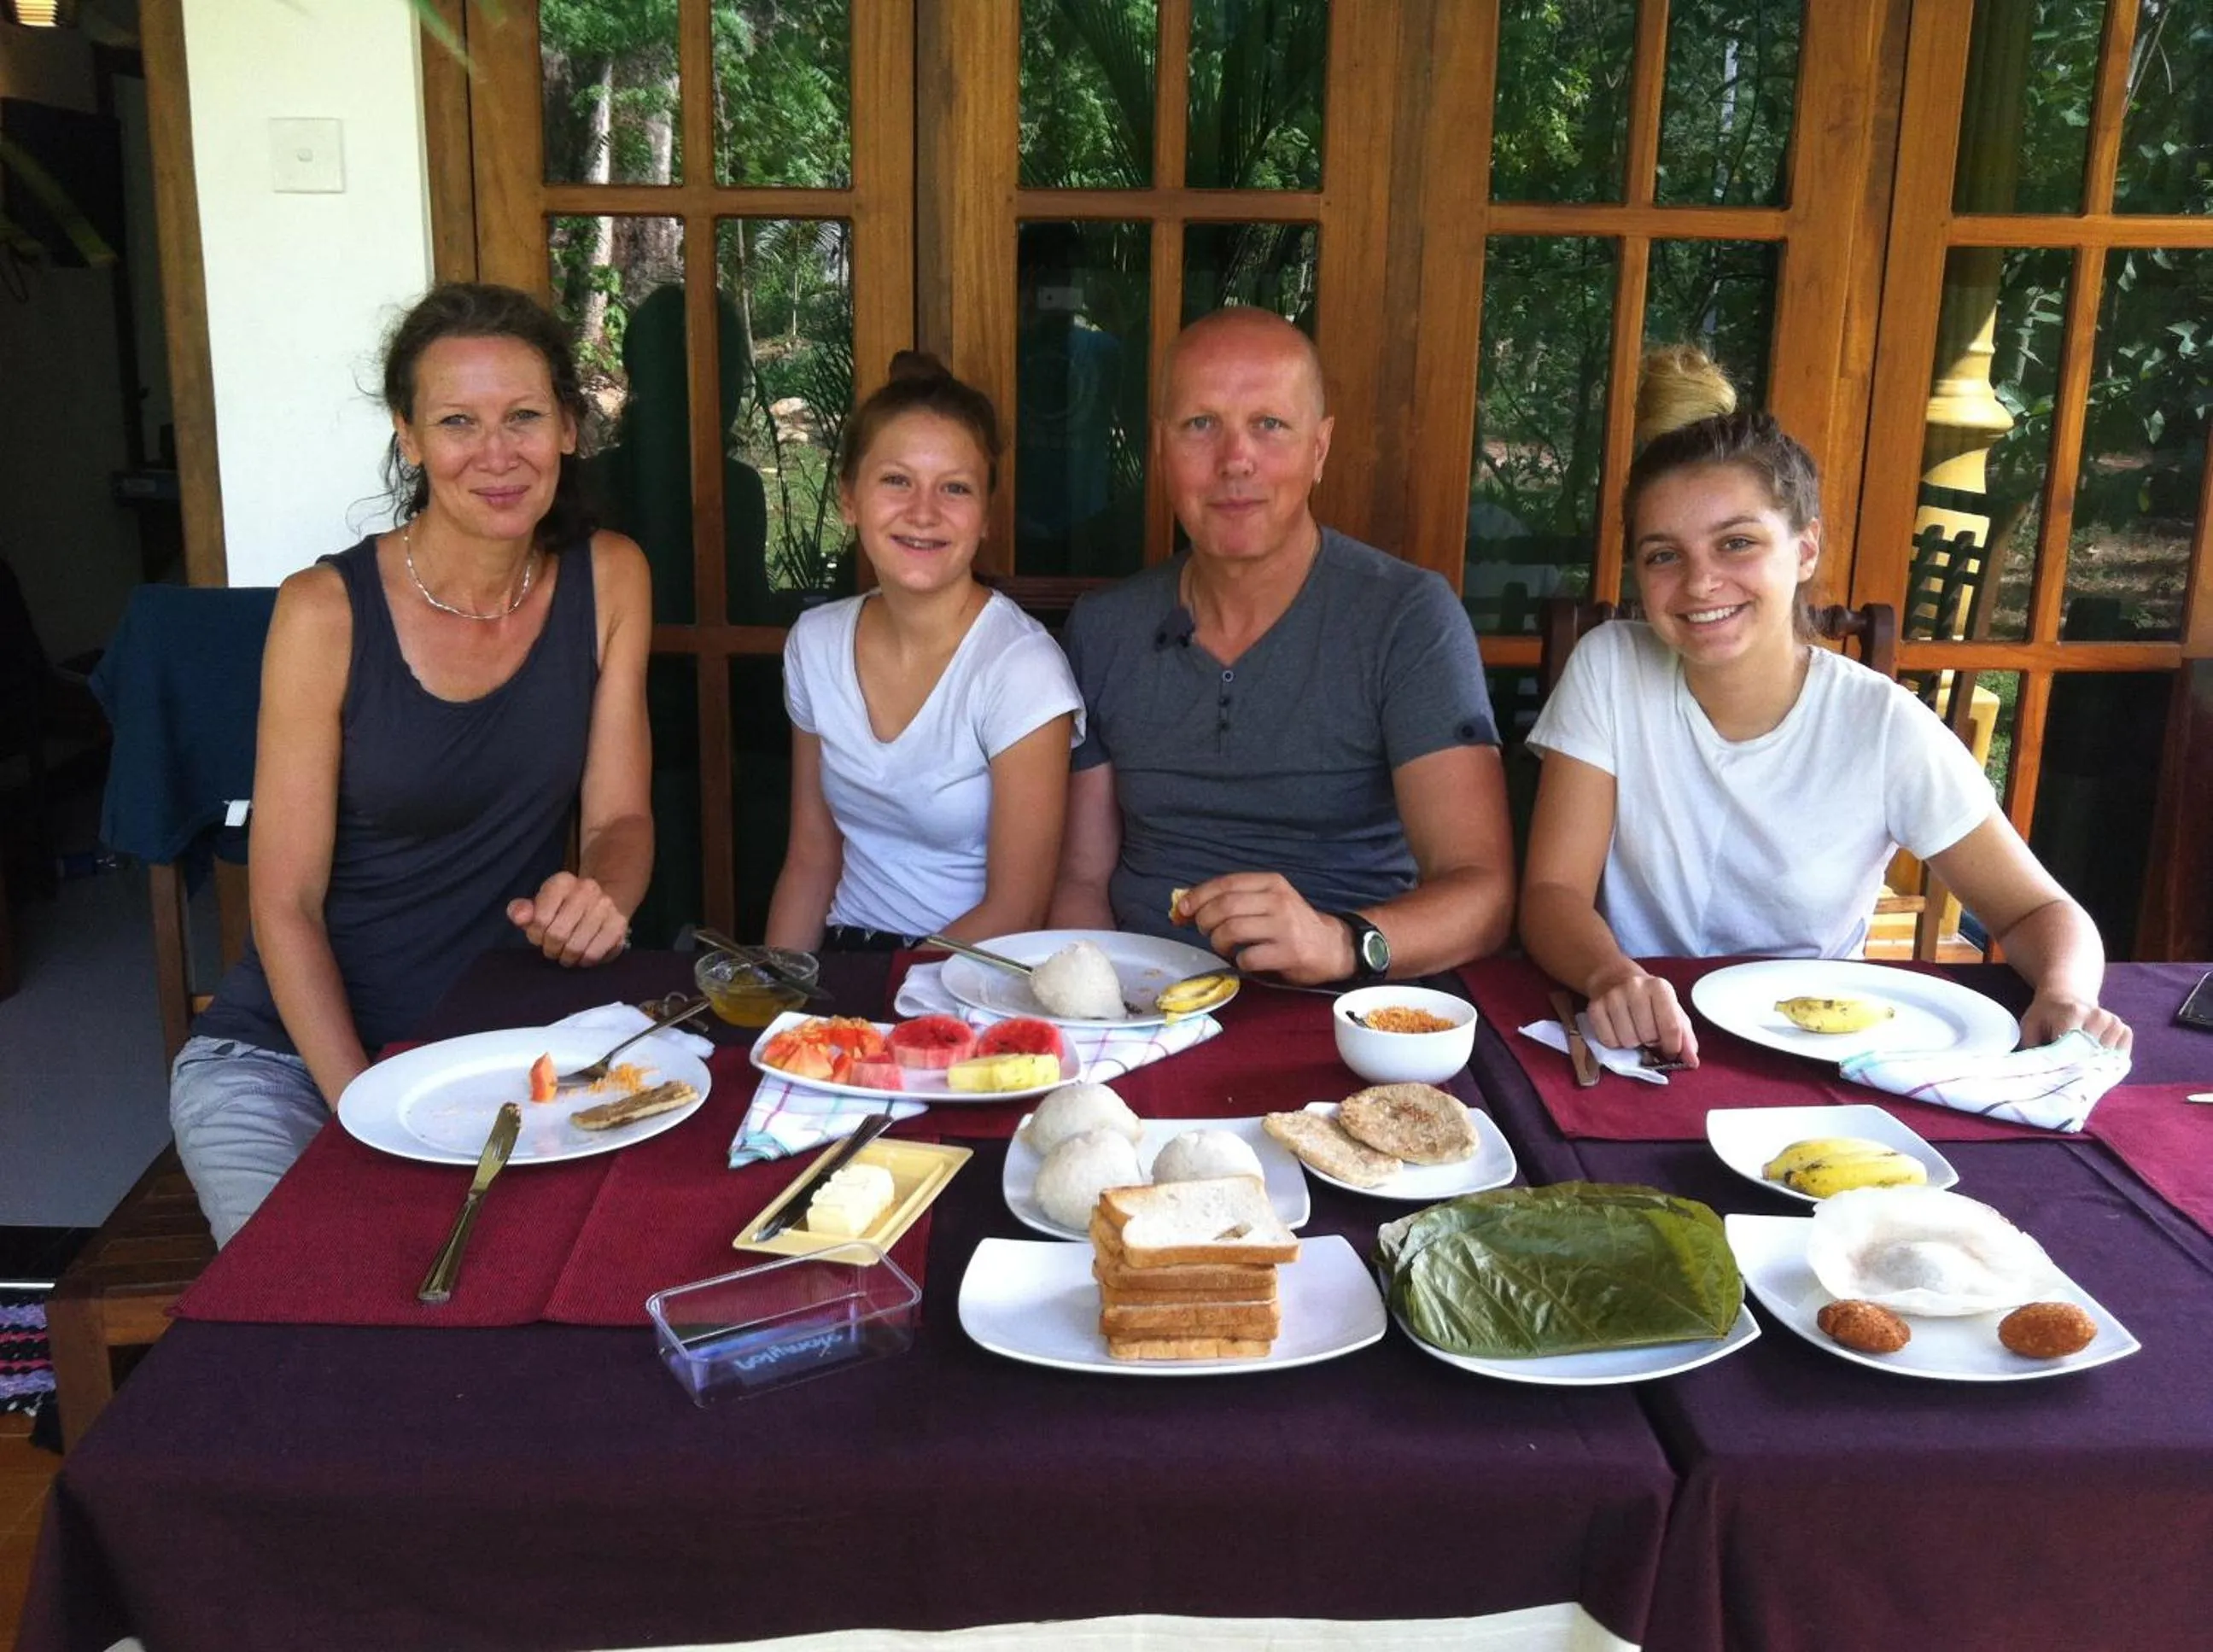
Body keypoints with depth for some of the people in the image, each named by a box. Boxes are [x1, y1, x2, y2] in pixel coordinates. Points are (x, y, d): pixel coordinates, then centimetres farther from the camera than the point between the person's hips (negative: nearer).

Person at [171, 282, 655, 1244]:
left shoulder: (608, 579, -5)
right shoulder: (327, 612, -14)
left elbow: (618, 817, -1)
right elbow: (286, 902, -12)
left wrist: (598, 898, -24)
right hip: (290, 1050, -2)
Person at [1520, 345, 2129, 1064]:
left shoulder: (1885, 729, -9)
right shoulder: (1608, 669, -8)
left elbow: (2041, 913, -1)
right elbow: (1552, 891, -11)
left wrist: (2065, 995, -24)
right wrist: (1611, 975, -33)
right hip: (1646, 1042, 1)